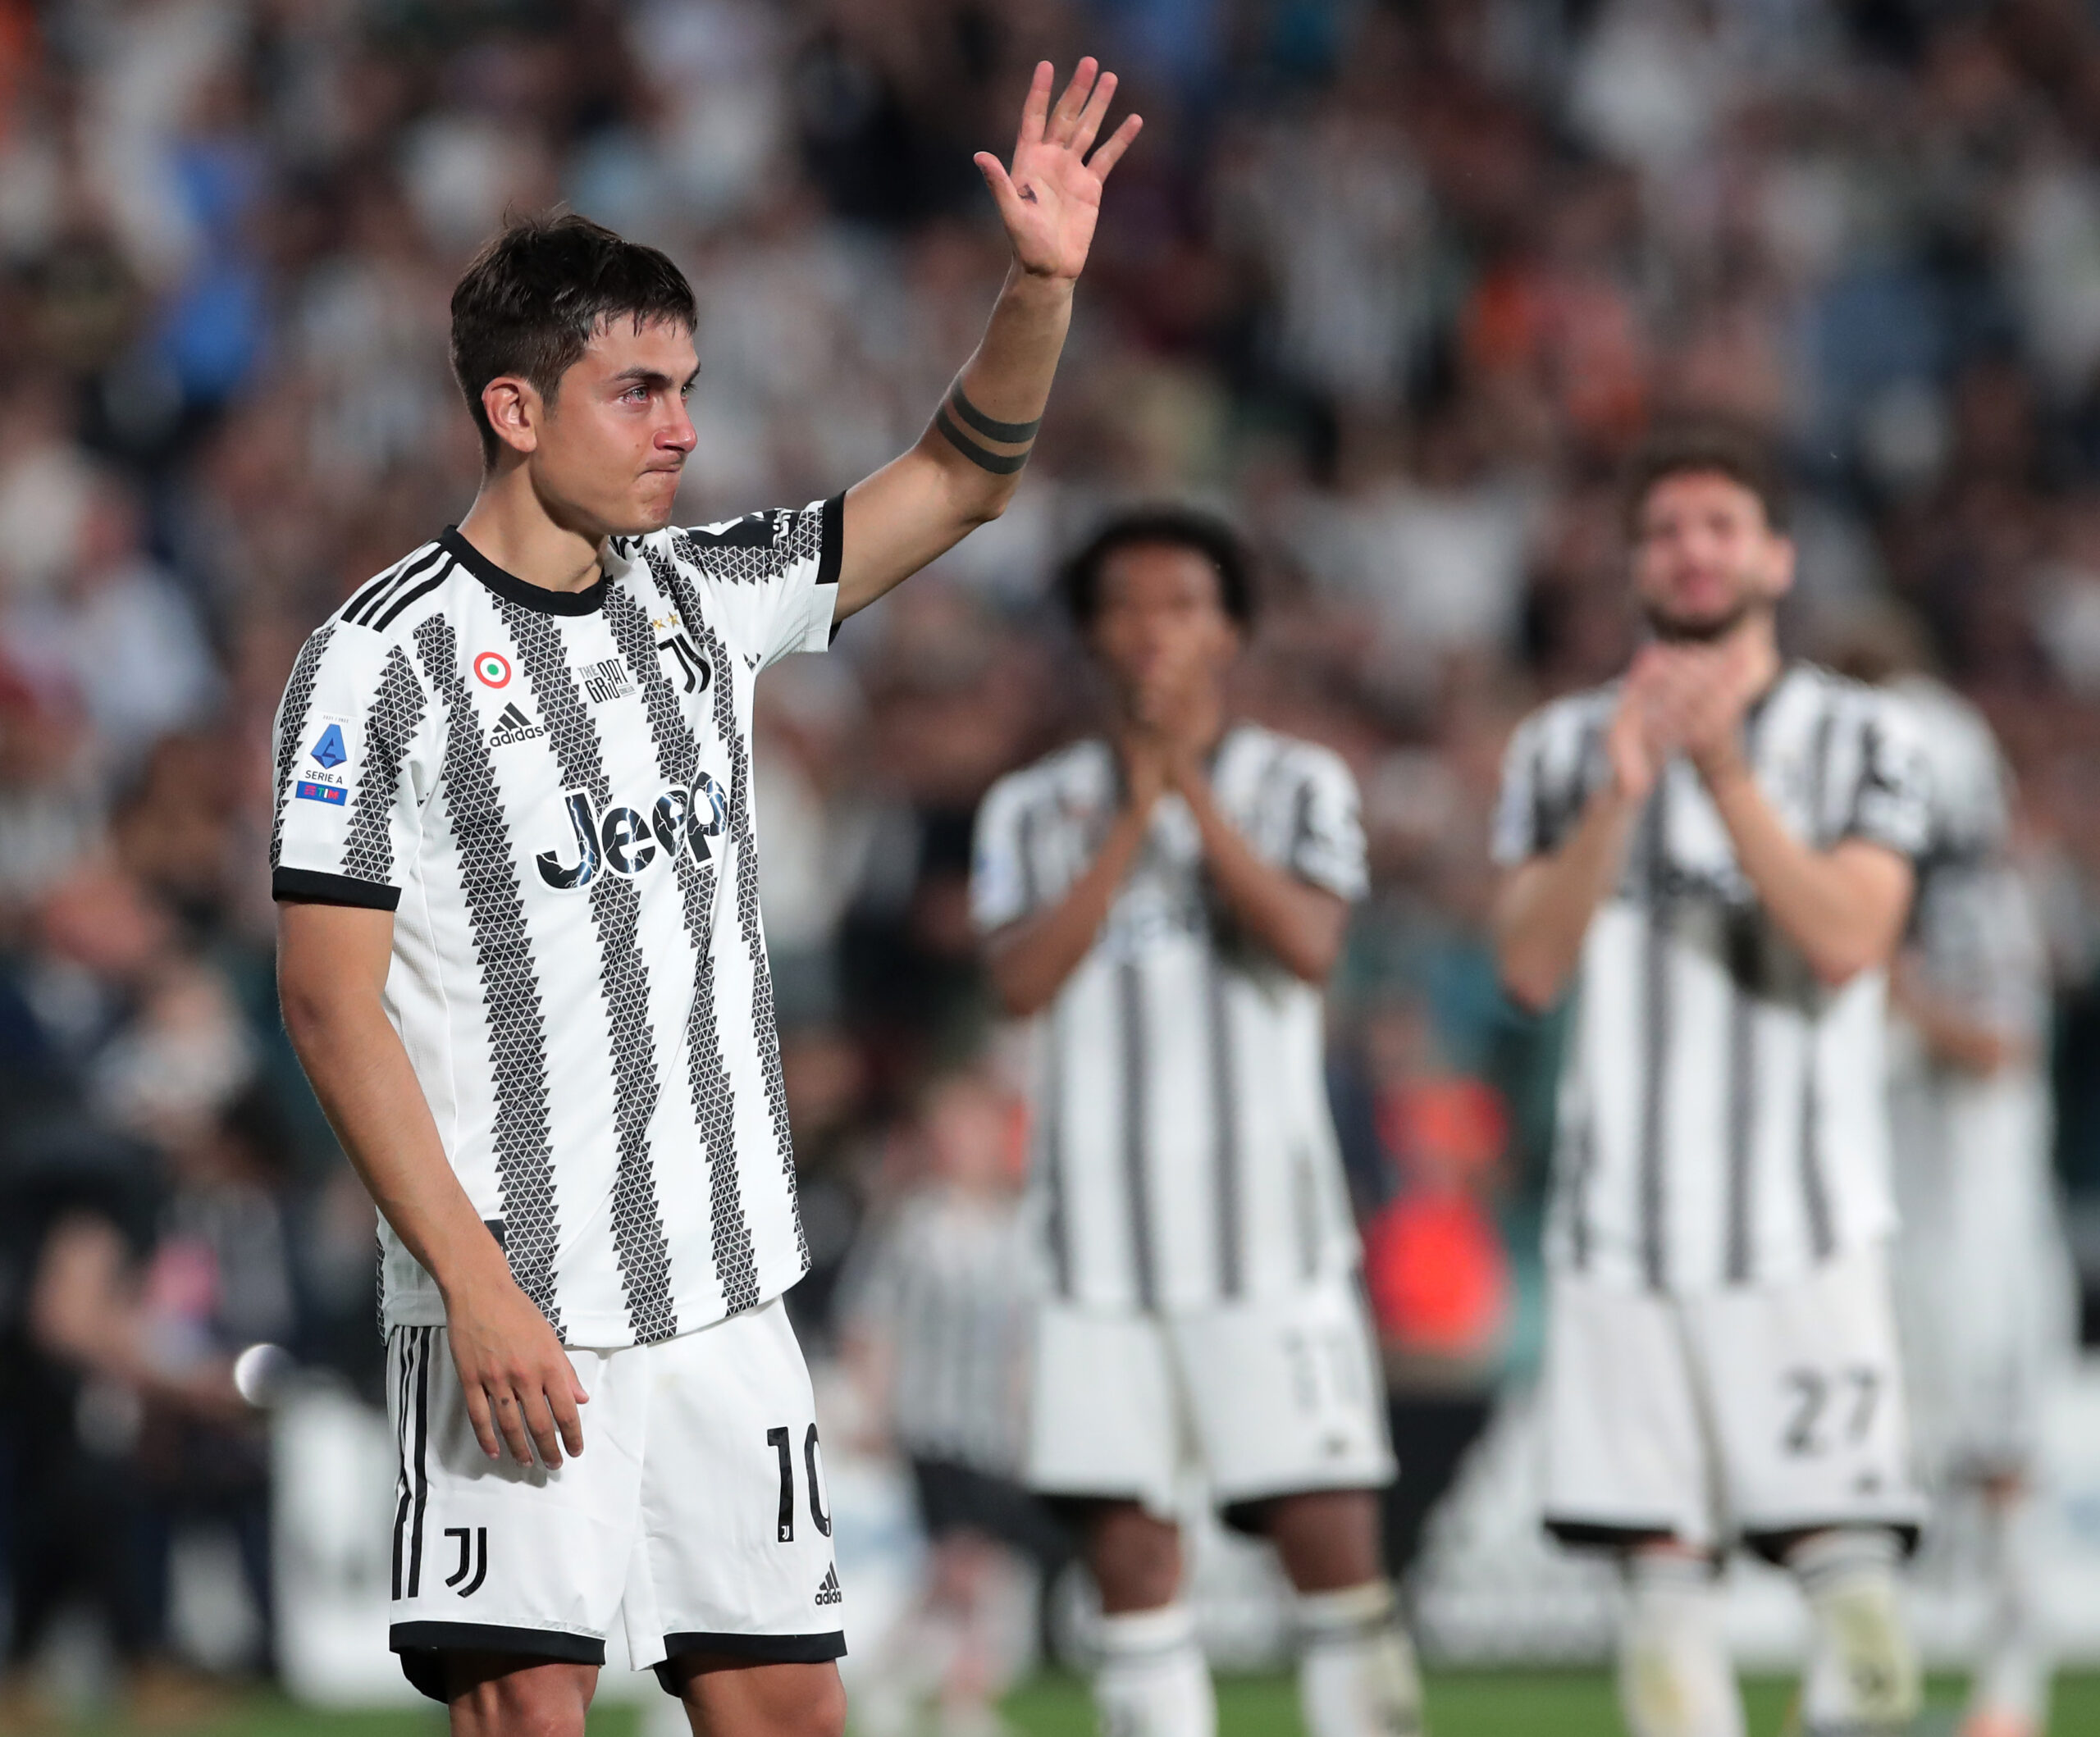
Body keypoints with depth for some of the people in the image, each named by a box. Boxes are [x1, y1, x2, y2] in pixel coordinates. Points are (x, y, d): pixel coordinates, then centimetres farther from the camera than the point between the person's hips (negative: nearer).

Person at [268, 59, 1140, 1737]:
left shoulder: (701, 598, 11)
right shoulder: (381, 659, -7)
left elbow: (959, 479, 17)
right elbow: (332, 1000, -10)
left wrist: (1043, 285, -2)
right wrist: (473, 1284, -17)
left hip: (725, 1292, 6)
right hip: (513, 1312, -6)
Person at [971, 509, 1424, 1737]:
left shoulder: (1300, 787, 6)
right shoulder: (1035, 810, 10)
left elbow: (1309, 945, -12)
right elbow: (1023, 979, -6)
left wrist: (1191, 782, -16)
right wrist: (1132, 818, -10)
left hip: (1272, 1232, -2)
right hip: (1104, 1248, 2)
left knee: (1333, 1540, -7)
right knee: (1130, 1556, 0)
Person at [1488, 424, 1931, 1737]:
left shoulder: (1861, 739, 6)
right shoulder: (1564, 750, 12)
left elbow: (1846, 940, -9)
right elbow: (1532, 968, 1)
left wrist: (1725, 772, -17)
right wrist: (1618, 799, -11)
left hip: (1806, 1221, -2)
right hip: (1622, 1225, 2)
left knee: (1848, 1558, -12)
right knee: (1662, 1566, -2)